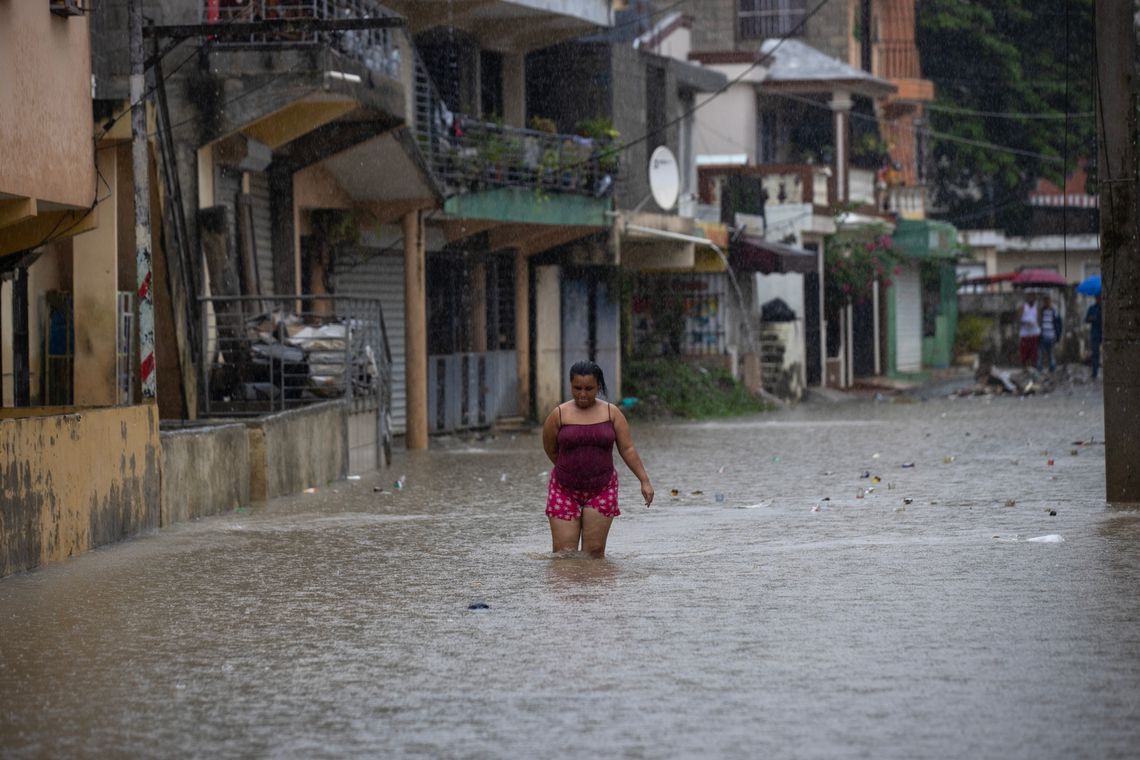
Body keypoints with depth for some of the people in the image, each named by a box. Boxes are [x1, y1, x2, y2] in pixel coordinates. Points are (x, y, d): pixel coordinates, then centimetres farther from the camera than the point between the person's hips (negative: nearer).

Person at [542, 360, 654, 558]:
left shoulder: (612, 413, 2)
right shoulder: (559, 414, -2)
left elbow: (628, 449, 2)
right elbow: (551, 451, 9)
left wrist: (644, 481, -3)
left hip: (601, 491, 1)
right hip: (565, 490, 0)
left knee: (595, 552, -2)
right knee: (564, 554, -5)